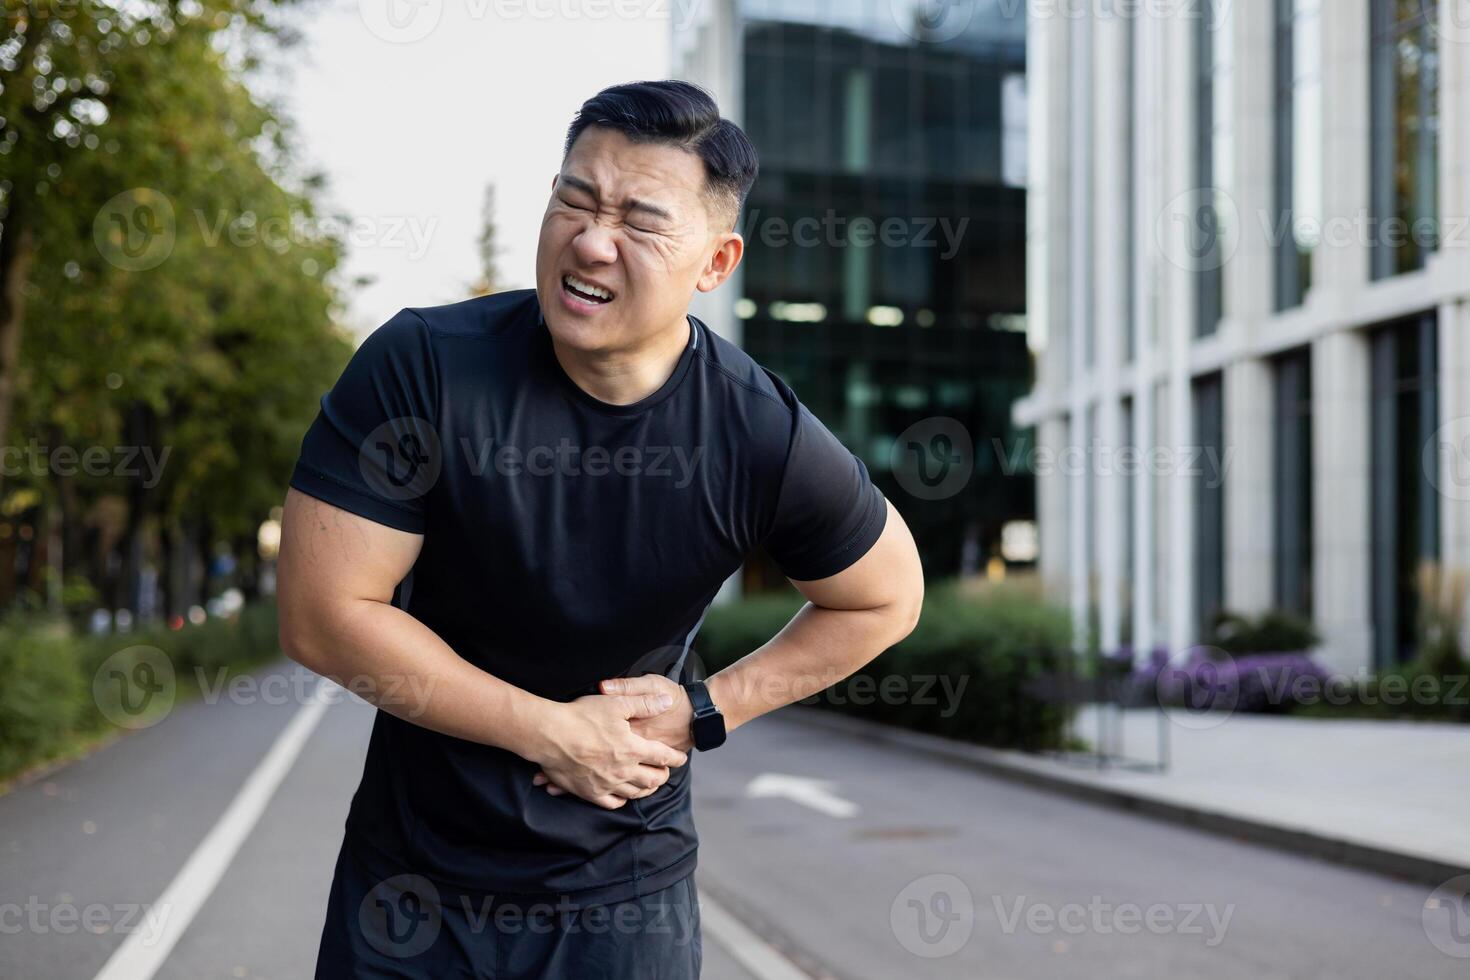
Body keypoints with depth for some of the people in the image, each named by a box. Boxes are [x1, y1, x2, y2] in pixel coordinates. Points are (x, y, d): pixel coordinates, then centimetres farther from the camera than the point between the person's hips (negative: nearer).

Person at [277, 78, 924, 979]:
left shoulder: (765, 438, -16)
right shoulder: (422, 365, -18)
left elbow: (886, 600, 1)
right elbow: (322, 615, -17)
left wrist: (705, 711, -9)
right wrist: (555, 733, -16)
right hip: (410, 872, 1)